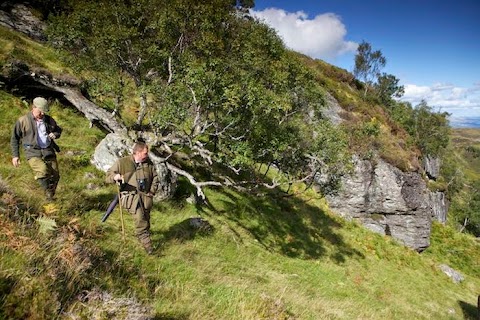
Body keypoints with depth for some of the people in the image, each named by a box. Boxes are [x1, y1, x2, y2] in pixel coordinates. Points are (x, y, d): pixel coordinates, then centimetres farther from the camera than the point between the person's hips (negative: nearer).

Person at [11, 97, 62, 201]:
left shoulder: (49, 120, 9)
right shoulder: (23, 121, -2)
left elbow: (58, 130, 27)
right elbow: (14, 138, 6)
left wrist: (55, 135, 1)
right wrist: (15, 155, 3)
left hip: (48, 151, 4)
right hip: (33, 153, -4)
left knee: (55, 176, -1)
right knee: (43, 170, -31)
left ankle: (51, 197, 21)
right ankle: (48, 194, -12)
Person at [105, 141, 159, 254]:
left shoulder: (148, 163, 8)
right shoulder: (122, 162, -2)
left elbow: (155, 179, 15)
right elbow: (108, 176, 1)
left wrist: (151, 193, 3)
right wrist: (115, 177, -22)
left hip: (145, 196, 4)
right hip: (130, 195, -4)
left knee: (145, 219, 8)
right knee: (139, 217, -20)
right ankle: (147, 244, -12)